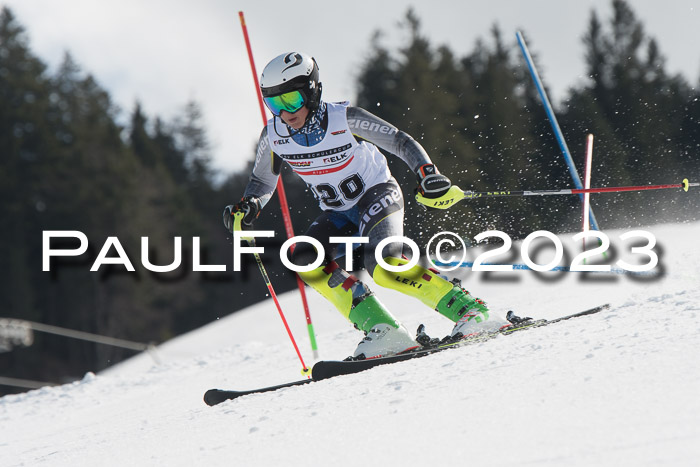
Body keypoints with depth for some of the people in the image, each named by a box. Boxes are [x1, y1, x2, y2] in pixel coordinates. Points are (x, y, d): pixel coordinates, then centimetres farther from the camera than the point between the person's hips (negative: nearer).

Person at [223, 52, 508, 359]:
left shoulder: (345, 120, -23)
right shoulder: (273, 136, -10)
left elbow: (402, 142, -16)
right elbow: (262, 182, 7)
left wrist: (428, 174, -34)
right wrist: (247, 208, -15)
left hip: (377, 196, -6)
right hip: (338, 215, 6)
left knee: (381, 265, -31)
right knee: (305, 261, -21)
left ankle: (472, 311, -24)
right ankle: (384, 332, -21)